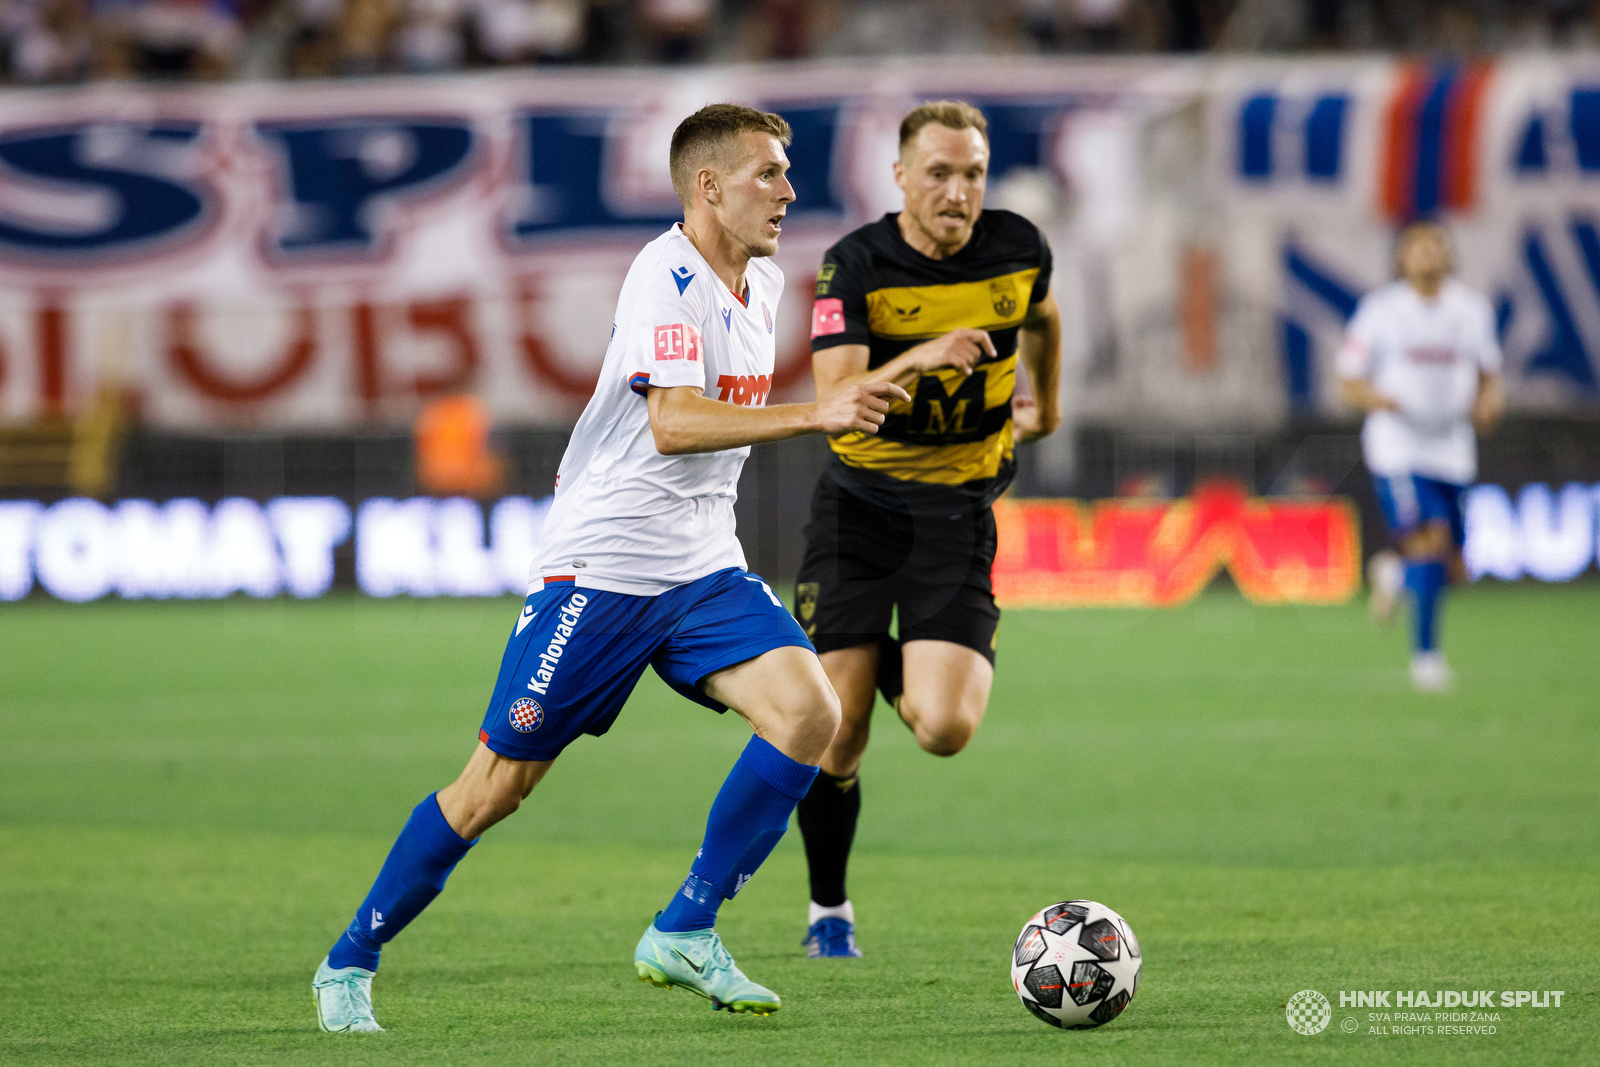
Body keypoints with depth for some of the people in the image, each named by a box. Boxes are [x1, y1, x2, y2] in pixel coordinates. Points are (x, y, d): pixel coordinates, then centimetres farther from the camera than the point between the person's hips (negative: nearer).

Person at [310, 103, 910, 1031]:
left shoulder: (762, 283, 12)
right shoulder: (666, 277, -16)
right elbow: (671, 423, -30)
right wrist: (815, 416, -34)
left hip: (705, 571, 7)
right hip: (601, 568, -7)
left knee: (811, 712, -16)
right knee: (500, 783, -3)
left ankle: (684, 936, -6)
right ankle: (350, 963, 13)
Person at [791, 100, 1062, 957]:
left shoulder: (1017, 248, -4)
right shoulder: (855, 266, -13)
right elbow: (835, 399, -25)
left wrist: (1045, 405, 34)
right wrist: (916, 360, -41)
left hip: (958, 510, 1)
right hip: (859, 501, -1)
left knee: (944, 729, -17)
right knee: (835, 736, -6)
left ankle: (900, 666, 20)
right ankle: (828, 909, 19)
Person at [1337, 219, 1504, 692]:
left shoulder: (1472, 310, 6)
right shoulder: (1380, 311, -3)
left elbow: (1489, 376, 15)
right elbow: (1350, 383, 0)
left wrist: (1489, 403, -8)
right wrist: (1380, 399, -23)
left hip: (1453, 452, 4)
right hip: (1398, 449, -4)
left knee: (1451, 572, 5)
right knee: (1431, 541, -22)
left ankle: (1395, 576, 39)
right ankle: (1426, 655, -11)